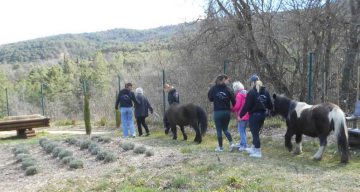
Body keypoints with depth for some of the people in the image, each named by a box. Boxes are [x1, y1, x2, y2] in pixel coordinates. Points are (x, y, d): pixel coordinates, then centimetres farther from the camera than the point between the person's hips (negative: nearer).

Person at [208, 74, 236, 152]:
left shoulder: (214, 89, -4)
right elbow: (233, 100, -5)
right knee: (225, 129, 19)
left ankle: (220, 147, 14)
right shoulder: (227, 89, -4)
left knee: (219, 130, 8)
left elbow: (210, 98, 3)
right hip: (226, 112, 1)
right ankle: (231, 143, 5)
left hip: (217, 112, -1)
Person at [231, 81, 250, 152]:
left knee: (241, 130, -3)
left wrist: (232, 109, 1)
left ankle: (244, 145, -5)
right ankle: (242, 143, 28)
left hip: (241, 116, -9)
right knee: (243, 129, 19)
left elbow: (237, 106, -17)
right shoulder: (246, 93, 10)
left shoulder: (239, 95, -14)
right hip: (247, 115, 9)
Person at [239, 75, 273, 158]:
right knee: (256, 132, 22)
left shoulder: (251, 92, -16)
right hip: (263, 114, 7)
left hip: (254, 115, -7)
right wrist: (269, 108, 31)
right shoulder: (265, 91, 3)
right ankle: (253, 148, 35)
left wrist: (241, 115, -9)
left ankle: (258, 152, 9)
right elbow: (269, 104, 8)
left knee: (255, 133, 4)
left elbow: (246, 106, -17)